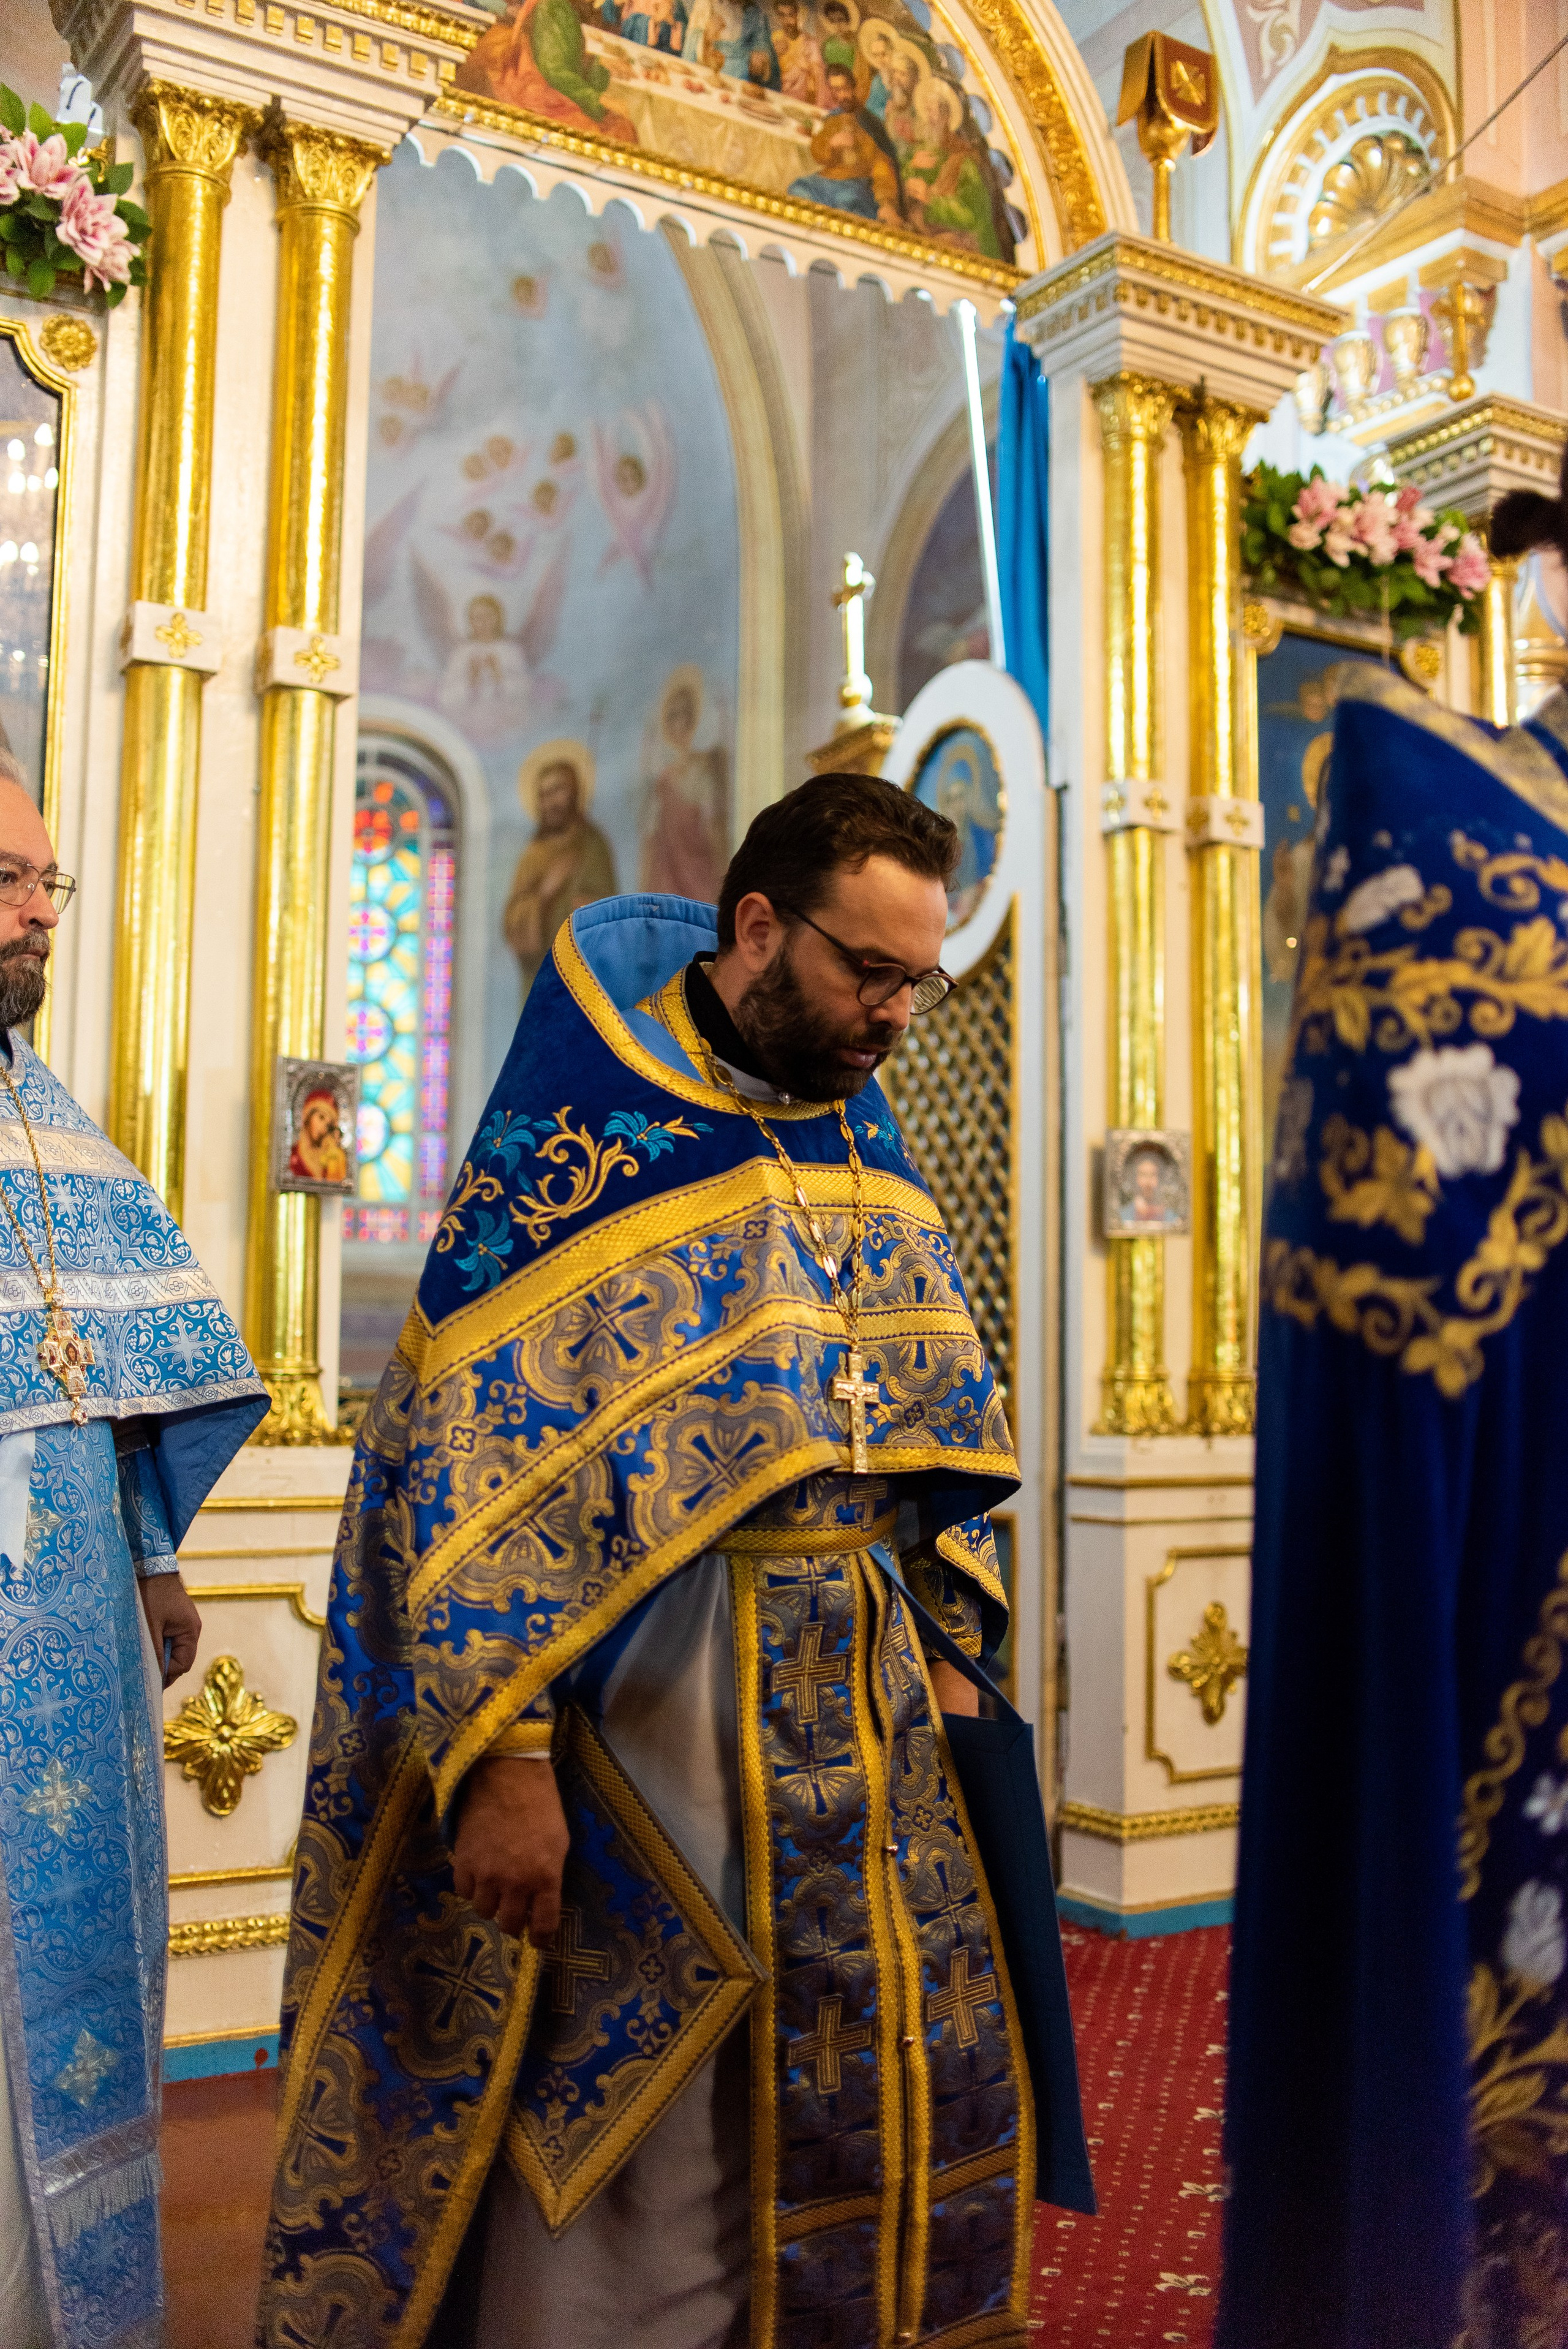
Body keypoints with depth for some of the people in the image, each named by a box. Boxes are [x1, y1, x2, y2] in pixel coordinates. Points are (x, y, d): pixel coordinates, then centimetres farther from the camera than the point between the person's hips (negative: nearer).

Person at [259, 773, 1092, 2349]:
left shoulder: (858, 1127, 8)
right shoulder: (589, 1124, -13)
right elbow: (467, 1453, -17)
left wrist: (948, 1642, 8)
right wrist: (501, 1757, -21)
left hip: (863, 1694, 7)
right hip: (652, 1686, -6)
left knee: (892, 2091, 16)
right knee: (635, 2125, 5)